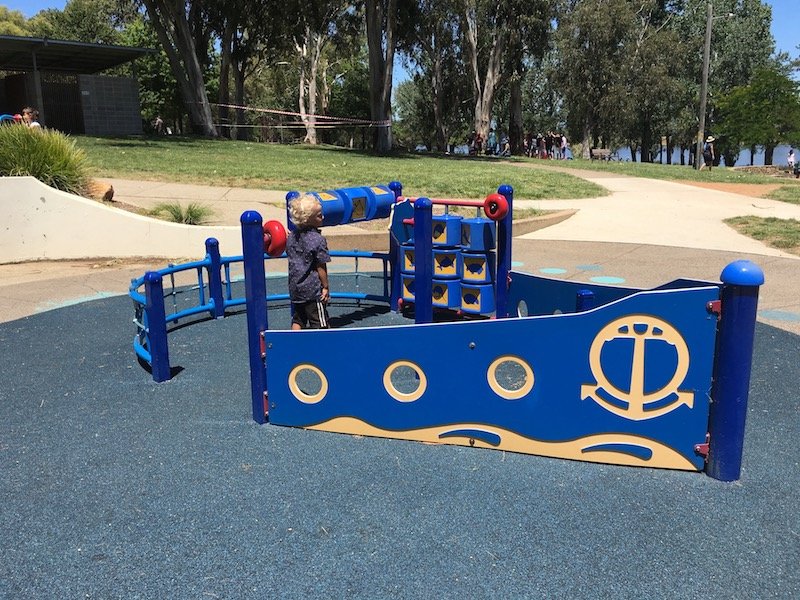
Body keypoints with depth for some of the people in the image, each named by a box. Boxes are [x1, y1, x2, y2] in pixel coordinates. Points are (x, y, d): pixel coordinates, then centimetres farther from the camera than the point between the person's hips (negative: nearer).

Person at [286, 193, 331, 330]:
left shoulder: (292, 236, 5)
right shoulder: (318, 239, -16)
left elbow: (292, 262, 13)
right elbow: (321, 267, -14)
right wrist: (326, 287, -7)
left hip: (295, 289, 7)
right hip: (313, 290, -7)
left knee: (298, 320, 17)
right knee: (320, 324, 2)